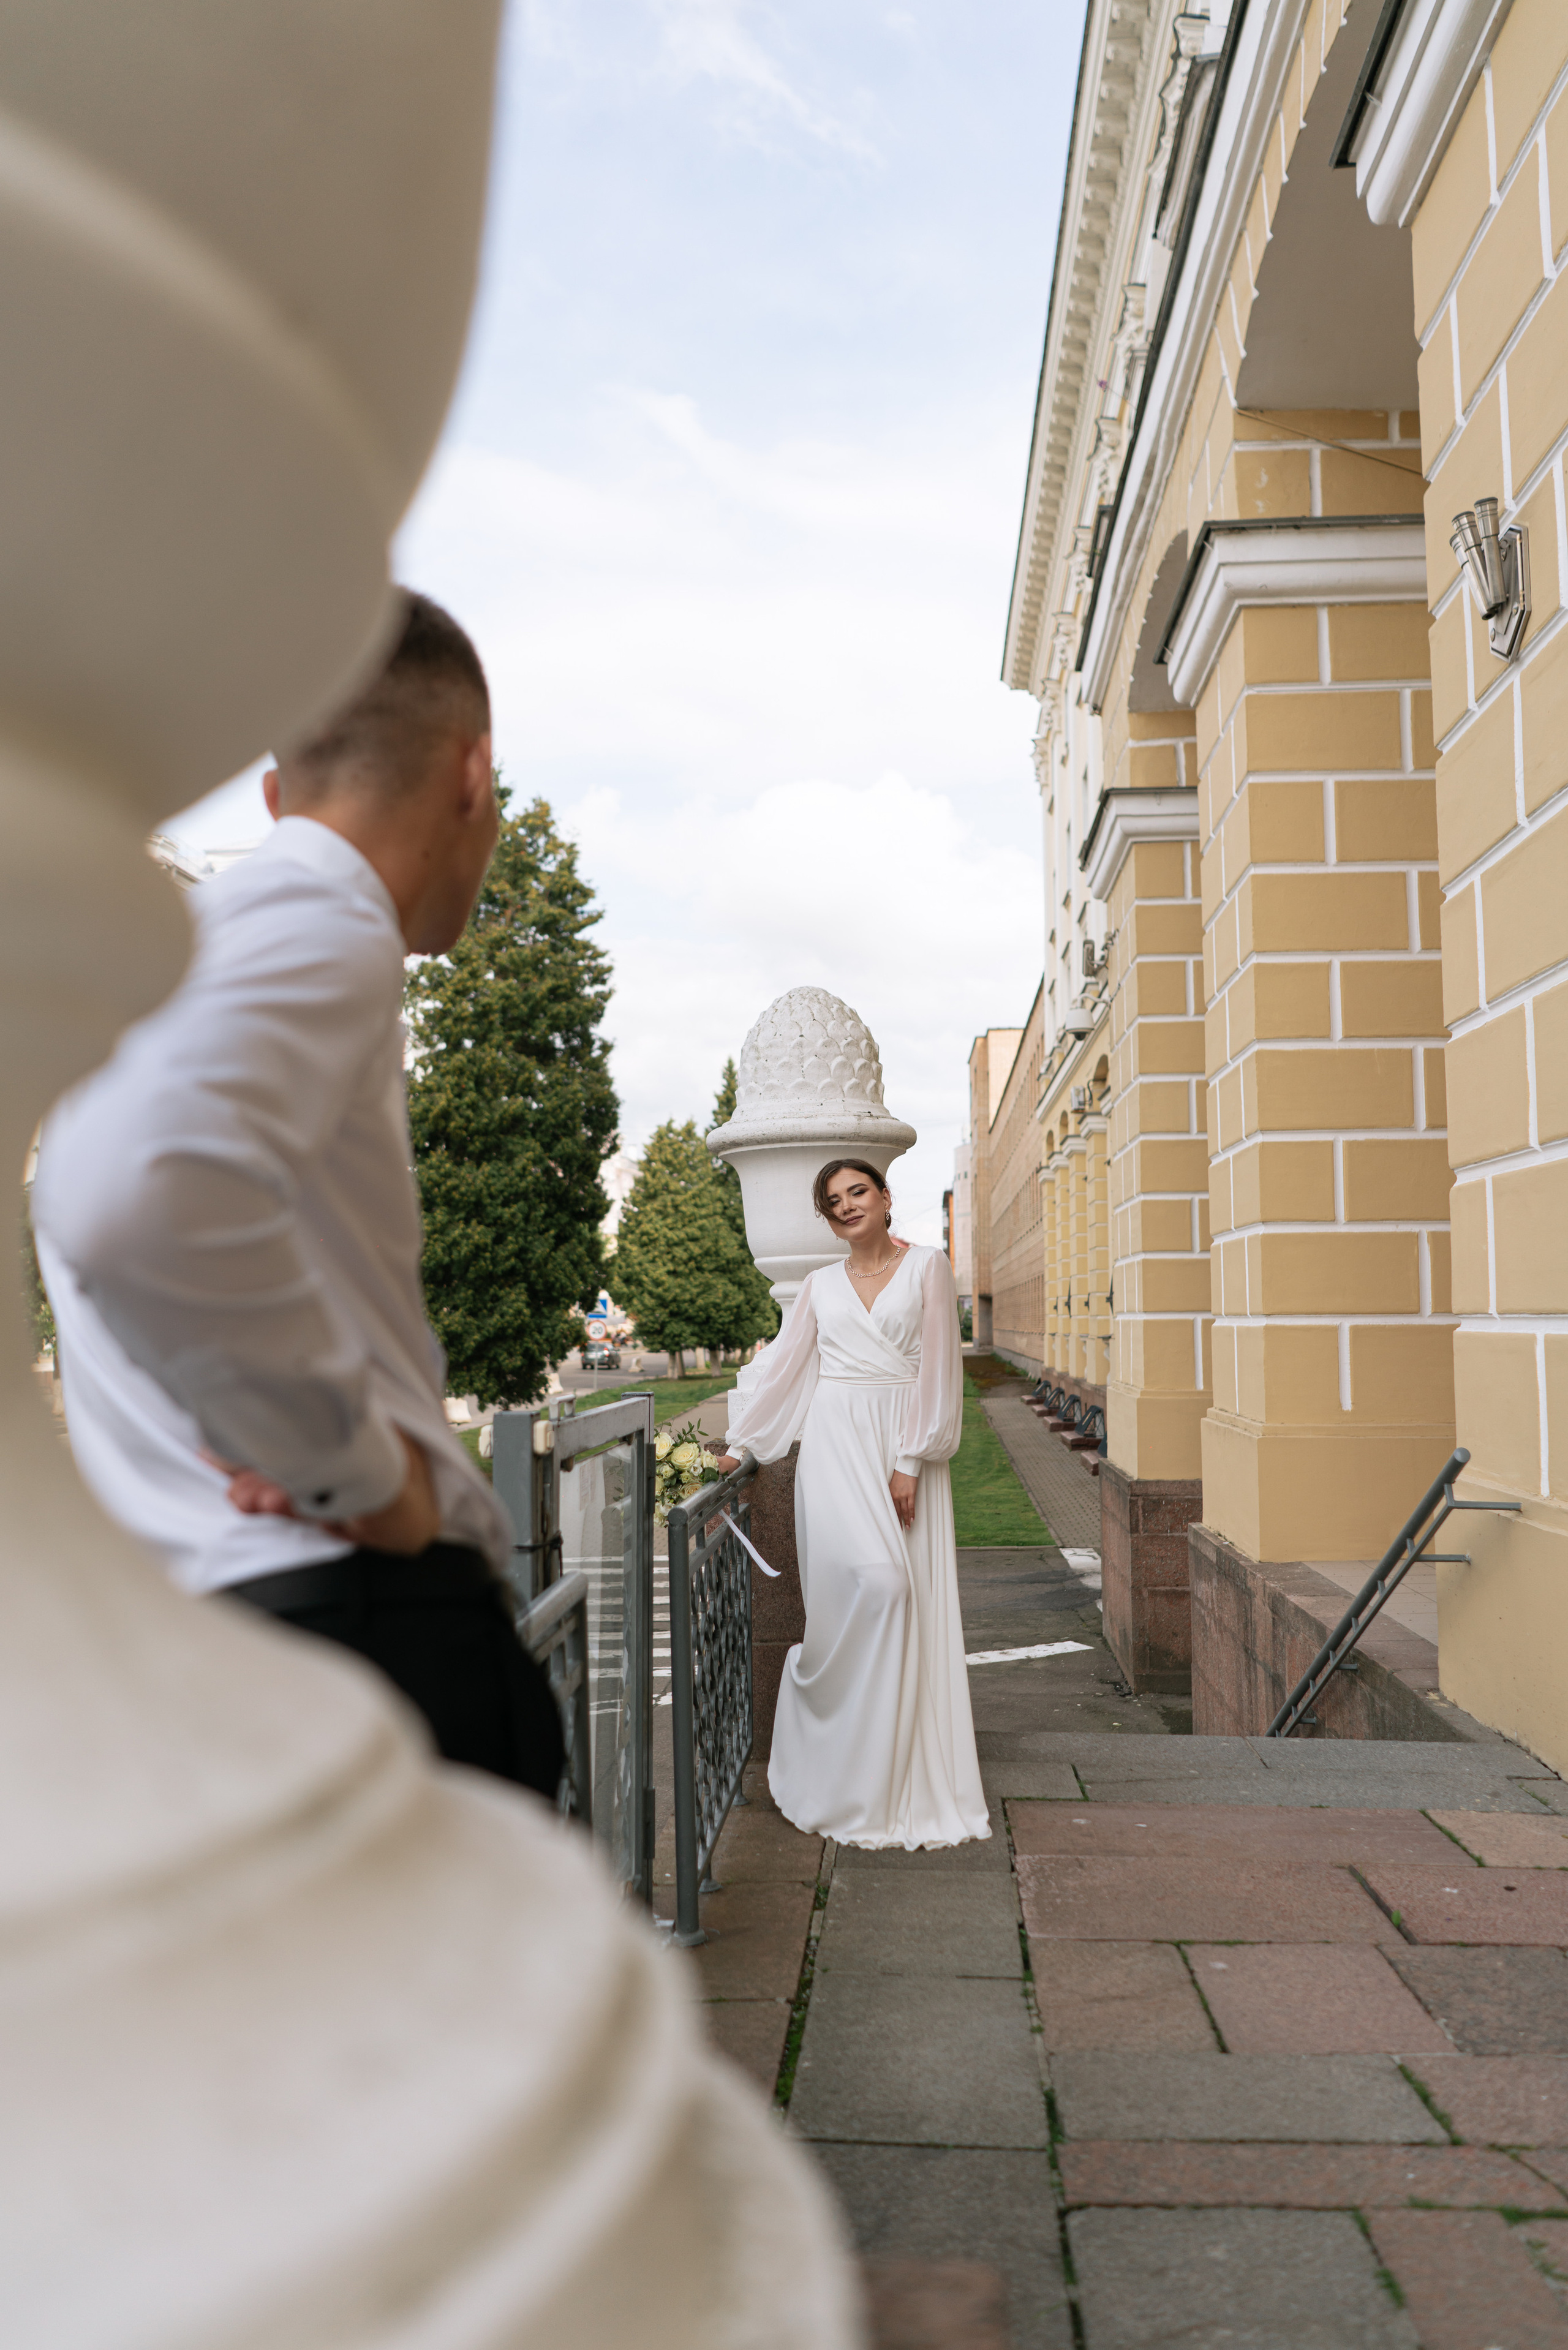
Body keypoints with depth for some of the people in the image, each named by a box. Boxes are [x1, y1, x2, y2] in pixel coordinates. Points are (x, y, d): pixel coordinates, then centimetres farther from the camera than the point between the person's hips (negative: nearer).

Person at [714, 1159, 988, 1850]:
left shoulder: (927, 1267, 4)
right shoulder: (820, 1286, 13)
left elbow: (938, 1371, -2)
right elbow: (780, 1365, 17)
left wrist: (911, 1462, -9)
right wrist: (740, 1442, 12)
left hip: (905, 1444, -1)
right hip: (836, 1444, 1)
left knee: (907, 1601, -5)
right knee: (871, 1580, -16)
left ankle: (907, 1784, 7)